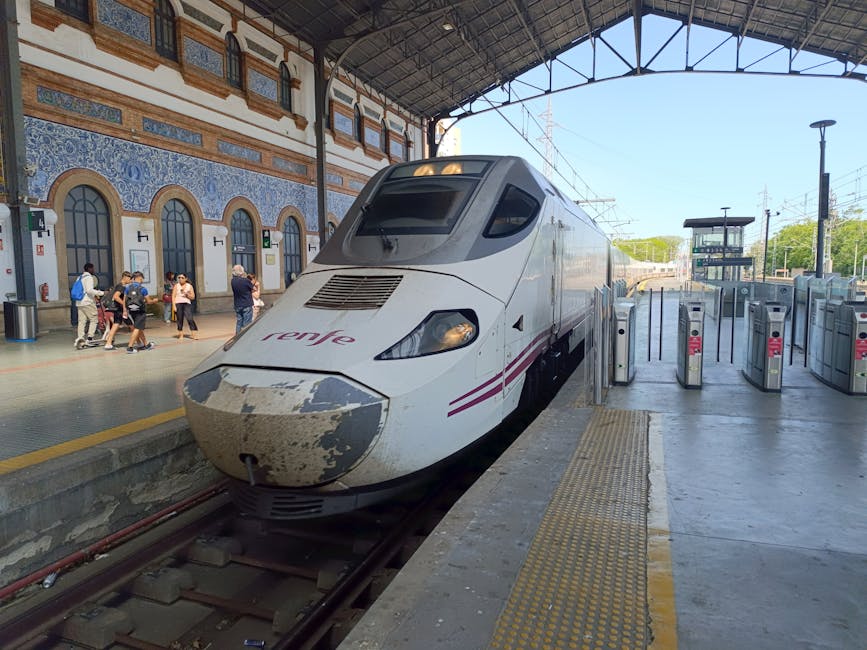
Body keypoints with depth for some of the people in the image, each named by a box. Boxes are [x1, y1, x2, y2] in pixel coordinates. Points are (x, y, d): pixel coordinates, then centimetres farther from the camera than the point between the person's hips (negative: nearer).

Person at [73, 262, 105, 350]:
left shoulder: (79, 277, 19)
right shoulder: (89, 277, -7)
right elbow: (89, 290, -19)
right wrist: (101, 293, -15)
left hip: (79, 303, 8)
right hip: (88, 302, -8)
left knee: (81, 321, 3)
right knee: (93, 320, 0)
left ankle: (80, 338, -10)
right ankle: (89, 338, -6)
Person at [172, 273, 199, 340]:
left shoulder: (189, 286, 9)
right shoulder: (176, 286, 9)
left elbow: (193, 297, 8)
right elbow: (173, 296, 4)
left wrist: (186, 294, -9)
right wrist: (174, 306, -5)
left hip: (187, 304, -1)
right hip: (178, 304, 1)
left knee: (190, 318, -12)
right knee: (179, 320, 2)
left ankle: (194, 333, -11)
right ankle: (180, 334, 11)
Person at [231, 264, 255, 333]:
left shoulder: (233, 281, -1)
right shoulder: (246, 280, -16)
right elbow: (252, 289, -2)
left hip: (237, 305, 5)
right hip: (247, 305, -5)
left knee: (238, 323, 13)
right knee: (247, 324, -1)